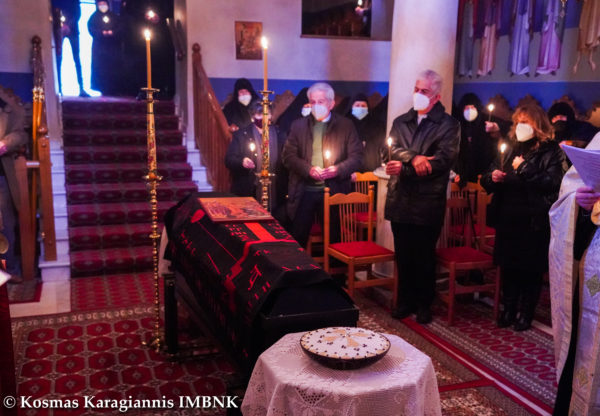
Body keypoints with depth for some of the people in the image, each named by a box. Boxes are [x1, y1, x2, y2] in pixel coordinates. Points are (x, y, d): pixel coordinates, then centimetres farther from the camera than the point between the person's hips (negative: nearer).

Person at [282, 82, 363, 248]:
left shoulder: (345, 126, 6)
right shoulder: (298, 125, 10)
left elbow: (356, 157, 1)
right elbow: (288, 156, 2)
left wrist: (338, 169, -17)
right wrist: (309, 169, -14)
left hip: (334, 191, -1)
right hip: (304, 192, 1)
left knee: (334, 239, 4)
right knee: (298, 238, 4)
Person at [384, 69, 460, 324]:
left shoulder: (448, 125, 1)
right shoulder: (400, 122, 14)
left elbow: (444, 160, -13)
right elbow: (390, 151, -1)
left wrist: (404, 169, -17)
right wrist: (413, 158, -20)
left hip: (428, 203, -4)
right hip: (400, 201, 4)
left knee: (425, 256, 6)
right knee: (403, 255, 11)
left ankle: (424, 304, 21)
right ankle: (405, 301, 25)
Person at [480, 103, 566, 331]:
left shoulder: (551, 152, -3)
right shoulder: (511, 149, 13)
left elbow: (550, 183, -18)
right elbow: (486, 180, 13)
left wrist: (523, 168, -15)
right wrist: (492, 177, -9)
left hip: (534, 222, -4)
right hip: (507, 220, 5)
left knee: (530, 270, 8)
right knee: (507, 267, 11)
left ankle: (525, 314, 21)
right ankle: (509, 310, 26)